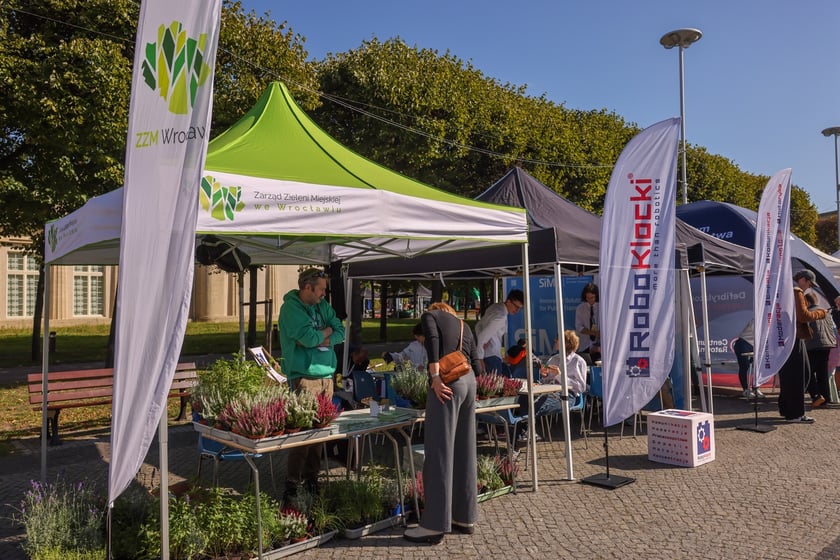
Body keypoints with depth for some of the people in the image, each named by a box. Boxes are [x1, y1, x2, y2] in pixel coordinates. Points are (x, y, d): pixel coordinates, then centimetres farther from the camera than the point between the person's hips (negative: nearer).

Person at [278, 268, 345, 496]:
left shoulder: (323, 306, 14)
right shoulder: (291, 308, -8)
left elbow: (340, 332, 8)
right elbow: (309, 337, -19)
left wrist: (319, 340, -8)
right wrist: (327, 331, 0)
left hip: (326, 374, 7)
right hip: (304, 376, -7)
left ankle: (311, 477, 21)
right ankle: (293, 481, 2)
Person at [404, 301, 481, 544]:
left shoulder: (430, 315, 12)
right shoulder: (463, 326, 27)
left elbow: (433, 341, -9)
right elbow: (476, 364, 20)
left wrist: (435, 377, -15)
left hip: (448, 381, -7)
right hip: (469, 381, 7)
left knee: (439, 451, -5)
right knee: (464, 451, 12)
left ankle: (435, 526, -2)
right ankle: (465, 518, 19)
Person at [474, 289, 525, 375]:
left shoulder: (495, 307, 7)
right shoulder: (501, 316, -21)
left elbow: (478, 326, 10)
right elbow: (482, 336, -25)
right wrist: (480, 358, -20)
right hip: (492, 357, -10)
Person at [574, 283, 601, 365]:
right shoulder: (580, 308, 3)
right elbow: (579, 328, -2)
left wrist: (600, 346, -17)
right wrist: (594, 333, -16)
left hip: (599, 345, 0)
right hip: (585, 346, 1)